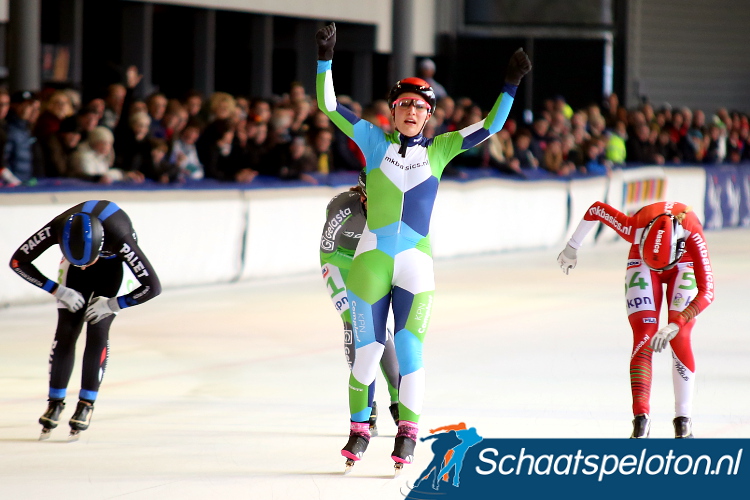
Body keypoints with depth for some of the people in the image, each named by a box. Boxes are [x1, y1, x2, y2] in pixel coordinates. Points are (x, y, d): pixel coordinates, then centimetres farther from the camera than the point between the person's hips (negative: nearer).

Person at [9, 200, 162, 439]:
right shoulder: (57, 229, -37)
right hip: (75, 252, 2)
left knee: (97, 330, -14)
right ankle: (55, 402, 3)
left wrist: (112, 304, -27)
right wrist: (58, 290, -23)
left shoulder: (120, 239, -43)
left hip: (114, 264, -2)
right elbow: (18, 261, -22)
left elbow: (152, 287, -34)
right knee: (66, 330, -7)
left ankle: (86, 405, -3)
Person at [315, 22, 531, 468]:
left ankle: (407, 434, 7)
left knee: (409, 351, -3)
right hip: (371, 260, 0)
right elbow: (328, 105, 2)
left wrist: (510, 85, -2)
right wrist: (325, 59, -8)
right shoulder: (374, 140, 6)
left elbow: (490, 127, 6)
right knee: (367, 349, 2)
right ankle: (360, 429, 16)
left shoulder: (439, 149, 8)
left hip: (416, 264, 0)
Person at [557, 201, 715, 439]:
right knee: (643, 338, -16)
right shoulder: (635, 229, -37)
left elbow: (706, 293, -42)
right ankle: (641, 419, -23)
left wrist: (676, 325, -52)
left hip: (683, 266, -1)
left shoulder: (694, 237, -41)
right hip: (642, 265, 1)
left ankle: (684, 420, -8)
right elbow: (596, 209, -19)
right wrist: (572, 248, -7)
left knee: (679, 339, -16)